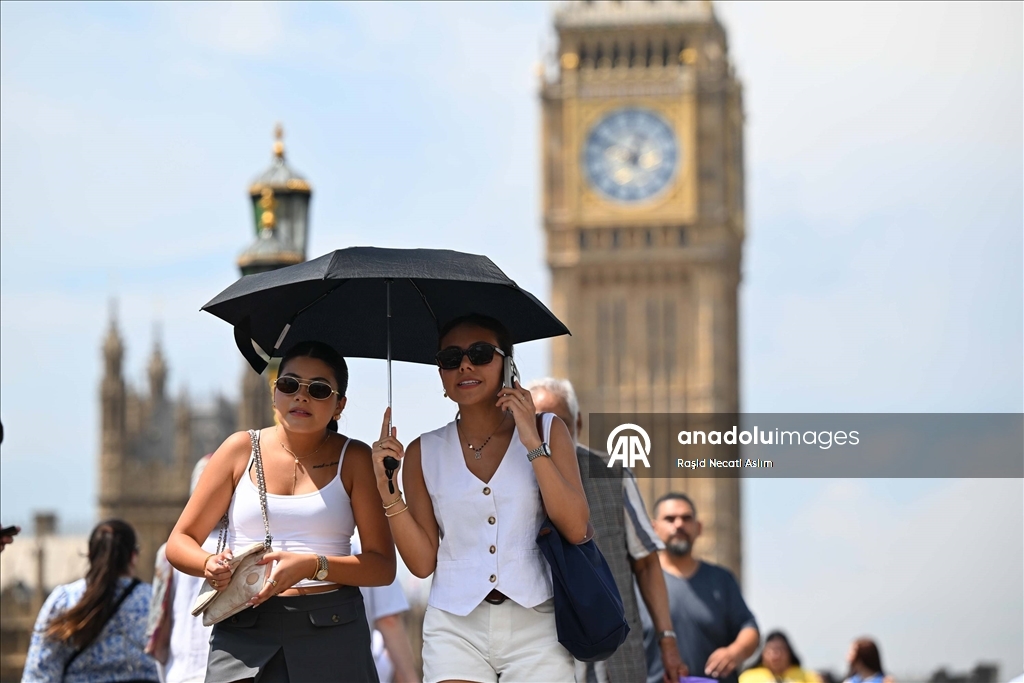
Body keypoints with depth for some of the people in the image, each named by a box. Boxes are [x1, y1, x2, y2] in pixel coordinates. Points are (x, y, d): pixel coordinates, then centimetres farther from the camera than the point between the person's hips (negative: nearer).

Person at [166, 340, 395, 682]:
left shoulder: (353, 459, 6)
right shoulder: (241, 449, 8)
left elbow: (383, 566, 0)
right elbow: (179, 543, 9)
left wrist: (313, 566, -17)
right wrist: (210, 565, -14)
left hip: (332, 632, 0)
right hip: (243, 631, 0)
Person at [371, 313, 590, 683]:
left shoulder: (547, 430, 4)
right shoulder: (424, 452, 6)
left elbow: (576, 530, -8)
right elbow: (422, 562, 3)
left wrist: (533, 443, -13)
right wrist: (387, 491, -8)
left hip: (535, 624, 0)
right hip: (455, 628, 1)